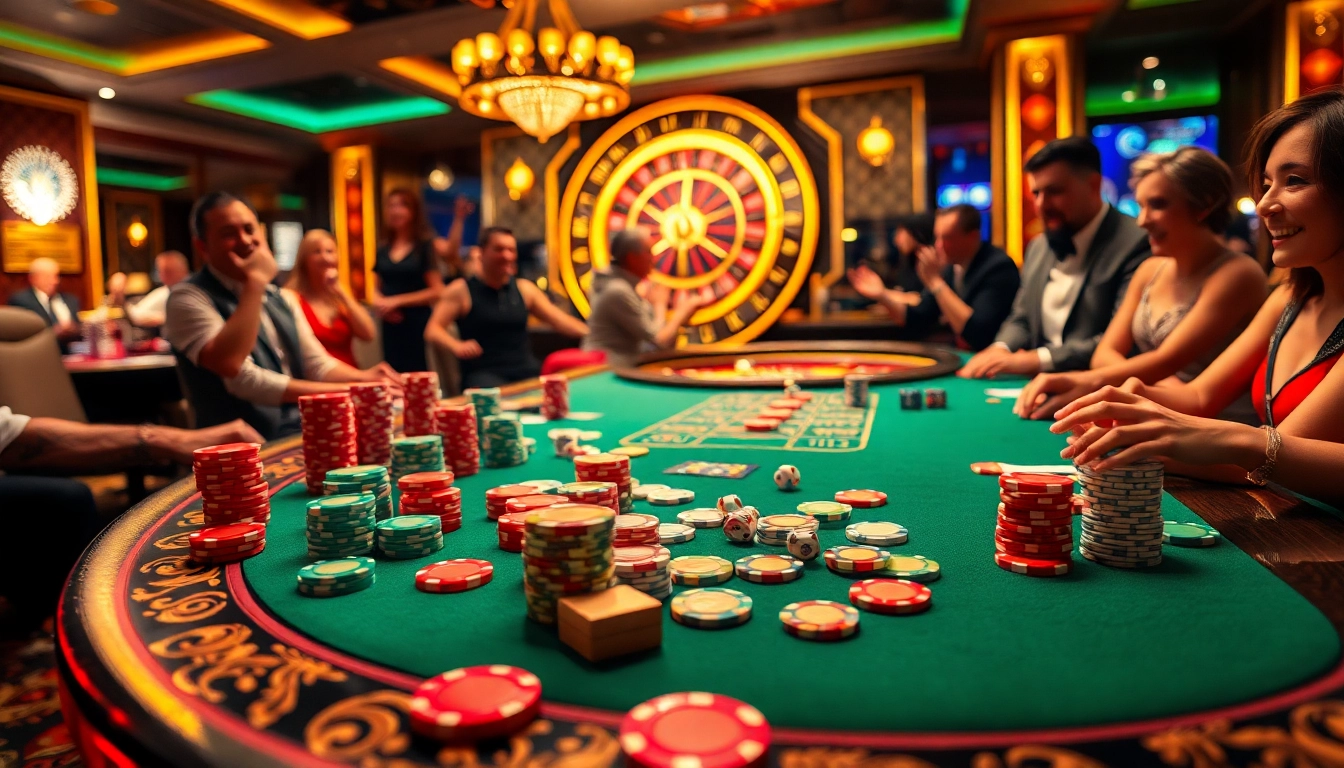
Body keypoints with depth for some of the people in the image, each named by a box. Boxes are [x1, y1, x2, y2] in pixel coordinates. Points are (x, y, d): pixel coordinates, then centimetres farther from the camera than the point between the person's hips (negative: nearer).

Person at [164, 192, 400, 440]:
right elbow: (231, 368, -22)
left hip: (306, 434, 7)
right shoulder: (188, 297, -5)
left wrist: (363, 378, -6)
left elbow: (316, 364, 13)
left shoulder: (278, 297, 16)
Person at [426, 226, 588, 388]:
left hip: (526, 371, 5)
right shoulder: (461, 290, 3)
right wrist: (456, 346, -26)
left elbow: (560, 320, 10)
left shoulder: (525, 289, 14)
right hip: (484, 374, -5)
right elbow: (433, 331, -4)